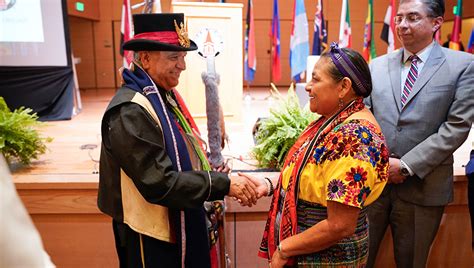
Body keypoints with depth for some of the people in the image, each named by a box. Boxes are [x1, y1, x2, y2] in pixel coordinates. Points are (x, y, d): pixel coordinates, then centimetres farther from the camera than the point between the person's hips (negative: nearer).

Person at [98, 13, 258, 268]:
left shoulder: (165, 95, 4)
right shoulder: (131, 111, -25)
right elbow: (160, 184, -27)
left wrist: (217, 180, 0)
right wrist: (223, 184, -25)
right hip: (153, 239, -8)